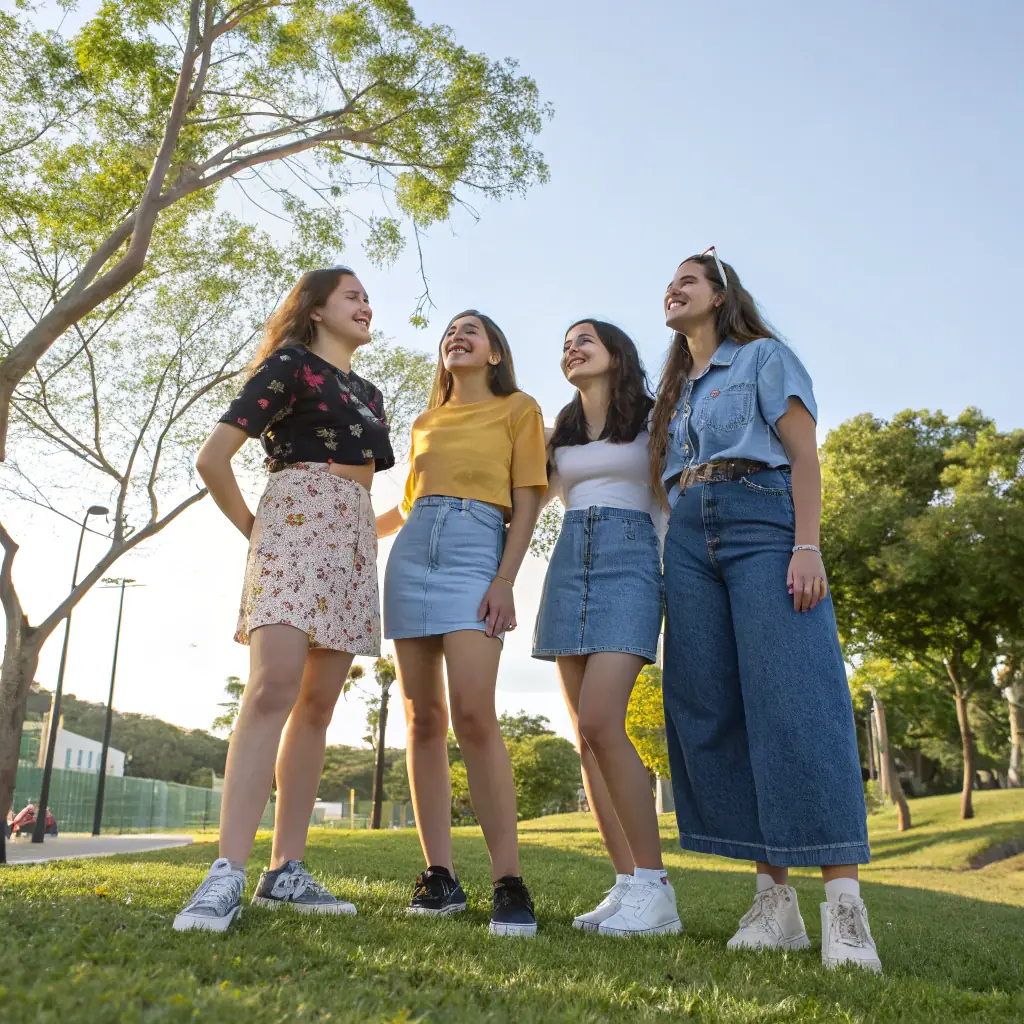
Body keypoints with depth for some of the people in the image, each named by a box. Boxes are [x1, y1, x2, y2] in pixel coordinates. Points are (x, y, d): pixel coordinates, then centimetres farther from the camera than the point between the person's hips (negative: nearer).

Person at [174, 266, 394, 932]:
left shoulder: (370, 395, 24)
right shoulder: (290, 364, 4)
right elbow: (213, 459, -3)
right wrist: (250, 527, 2)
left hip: (355, 540, 7)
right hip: (296, 519, -7)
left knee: (318, 704, -1)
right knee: (274, 688, -21)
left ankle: (286, 871, 1)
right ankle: (228, 875, -23)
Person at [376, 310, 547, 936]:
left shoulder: (518, 409, 12)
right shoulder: (425, 422, 26)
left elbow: (527, 501, 1)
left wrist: (505, 581, -11)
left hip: (476, 550, -5)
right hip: (411, 555, 5)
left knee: (473, 715, -19)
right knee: (423, 719, -1)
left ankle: (510, 882, -15)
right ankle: (441, 876, 3)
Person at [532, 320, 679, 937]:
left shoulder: (650, 420, 9)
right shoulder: (560, 436, 22)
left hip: (630, 560, -5)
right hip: (569, 566, 5)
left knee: (600, 722, -21)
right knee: (588, 736, -2)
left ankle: (655, 889, -14)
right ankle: (627, 885, 4)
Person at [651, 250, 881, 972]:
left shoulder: (764, 356, 10)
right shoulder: (675, 390, 27)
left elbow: (804, 454, -2)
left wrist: (807, 547, -16)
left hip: (761, 519, -6)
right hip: (689, 537, 6)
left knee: (795, 697, -16)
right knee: (709, 711, -3)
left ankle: (844, 908, -15)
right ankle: (775, 898, 1)